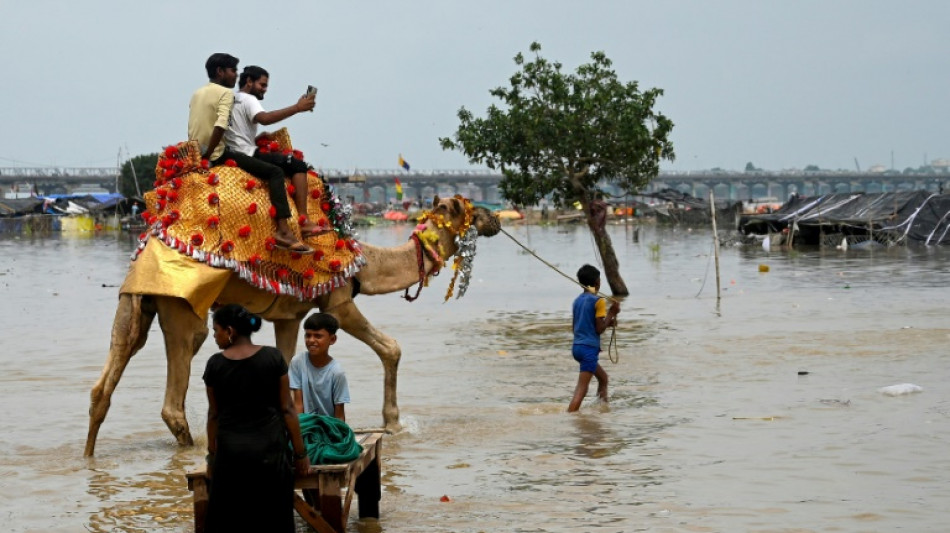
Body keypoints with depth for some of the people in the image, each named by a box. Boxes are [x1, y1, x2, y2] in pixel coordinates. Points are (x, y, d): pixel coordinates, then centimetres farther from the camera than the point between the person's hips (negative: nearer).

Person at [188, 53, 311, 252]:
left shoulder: (197, 94, 18)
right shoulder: (225, 93, -7)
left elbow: (193, 130, 18)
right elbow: (220, 127, -21)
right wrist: (207, 156, -17)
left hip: (196, 156, 9)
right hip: (218, 155, -9)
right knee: (275, 172, -11)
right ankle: (283, 230, -25)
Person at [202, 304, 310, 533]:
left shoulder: (215, 364, -3)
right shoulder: (273, 357, -4)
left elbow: (214, 414, 4)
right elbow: (287, 408, -3)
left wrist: (212, 454, 16)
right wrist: (300, 453, 4)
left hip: (231, 451, 0)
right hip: (269, 448, 0)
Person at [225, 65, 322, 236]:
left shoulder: (232, 100, 24)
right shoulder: (248, 99, -6)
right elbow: (264, 118, -28)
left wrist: (260, 139, 15)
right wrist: (297, 108, -31)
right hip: (247, 155, -10)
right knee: (298, 166, -10)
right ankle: (304, 221, -23)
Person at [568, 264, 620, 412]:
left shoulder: (577, 300, 12)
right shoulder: (598, 301, -10)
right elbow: (599, 329, -13)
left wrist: (608, 322, 20)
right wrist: (611, 314, -2)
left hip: (577, 346, 8)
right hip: (589, 348, -8)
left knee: (603, 377, 26)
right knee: (581, 389, -12)